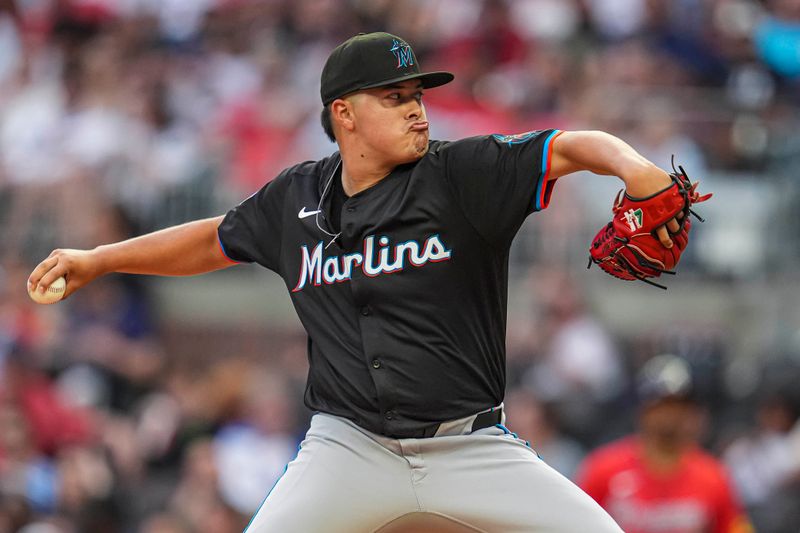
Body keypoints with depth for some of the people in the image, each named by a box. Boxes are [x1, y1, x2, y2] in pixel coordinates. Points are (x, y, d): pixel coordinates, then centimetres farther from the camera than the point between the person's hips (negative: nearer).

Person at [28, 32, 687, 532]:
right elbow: (214, 240, 23)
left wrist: (632, 167, -39)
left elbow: (572, 147, -17)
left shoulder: (461, 175, -6)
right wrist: (99, 259, 24)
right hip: (349, 450, 1)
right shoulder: (296, 199, 5)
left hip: (470, 448, -1)